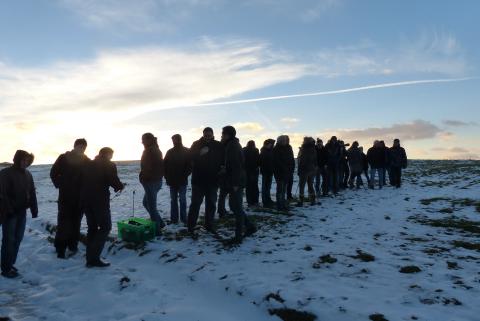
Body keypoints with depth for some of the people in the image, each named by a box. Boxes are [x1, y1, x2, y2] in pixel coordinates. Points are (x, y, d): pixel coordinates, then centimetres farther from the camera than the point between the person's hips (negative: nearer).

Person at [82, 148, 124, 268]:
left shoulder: (88, 164, 16)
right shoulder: (109, 165, -2)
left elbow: (84, 181, 19)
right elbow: (114, 182, -12)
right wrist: (121, 186, 10)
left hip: (85, 199, 7)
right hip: (100, 200, -7)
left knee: (92, 227, 15)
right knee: (105, 227, 2)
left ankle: (90, 258, 16)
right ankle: (94, 258, -7)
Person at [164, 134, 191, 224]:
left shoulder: (187, 152, -2)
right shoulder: (170, 152, 7)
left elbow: (190, 165, -5)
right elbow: (165, 165, 8)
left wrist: (185, 176, -12)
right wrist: (167, 177, -1)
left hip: (182, 181, -3)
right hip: (172, 181, 3)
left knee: (182, 200, 0)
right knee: (173, 200, 8)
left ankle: (183, 219, 7)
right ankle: (174, 219, 14)